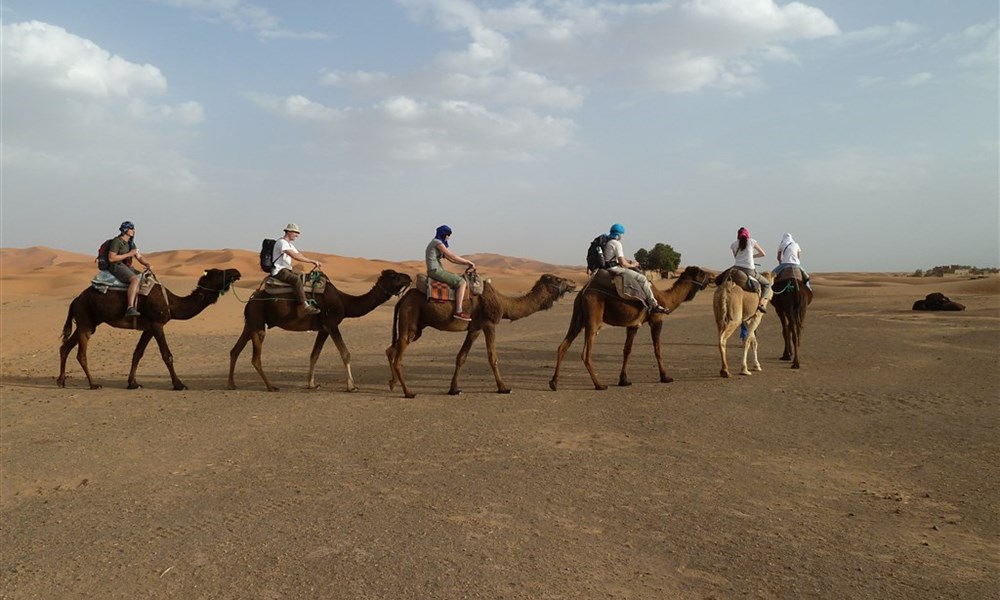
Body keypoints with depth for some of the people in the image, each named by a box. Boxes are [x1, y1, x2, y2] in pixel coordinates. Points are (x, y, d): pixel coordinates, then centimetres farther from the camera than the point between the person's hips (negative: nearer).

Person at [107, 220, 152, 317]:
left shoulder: (131, 243, 18)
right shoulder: (116, 241, -9)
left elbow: (139, 257, 16)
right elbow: (111, 258, -16)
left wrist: (147, 264, -5)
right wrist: (128, 254, -17)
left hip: (127, 267, 9)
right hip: (116, 267, -9)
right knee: (135, 279, -32)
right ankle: (130, 308, -40)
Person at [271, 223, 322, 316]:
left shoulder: (289, 244, 19)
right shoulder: (282, 242, -16)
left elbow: (299, 255, 16)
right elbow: (295, 256, -26)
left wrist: (314, 262, 1)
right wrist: (312, 261, -24)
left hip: (287, 270, 11)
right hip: (279, 271, -11)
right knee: (297, 279, -30)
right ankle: (305, 306, -36)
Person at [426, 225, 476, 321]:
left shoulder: (439, 243, 20)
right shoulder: (438, 242, -10)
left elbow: (450, 259, 18)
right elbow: (453, 256, -14)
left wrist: (467, 263, 8)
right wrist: (468, 261, -4)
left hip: (436, 271, 11)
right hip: (436, 271, -11)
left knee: (461, 279, 21)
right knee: (461, 282, -16)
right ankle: (458, 311, -20)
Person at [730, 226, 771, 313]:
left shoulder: (734, 244, 11)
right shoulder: (751, 241, 6)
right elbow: (763, 254, 13)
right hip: (749, 270, -2)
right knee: (767, 283, 17)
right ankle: (761, 303, 0)